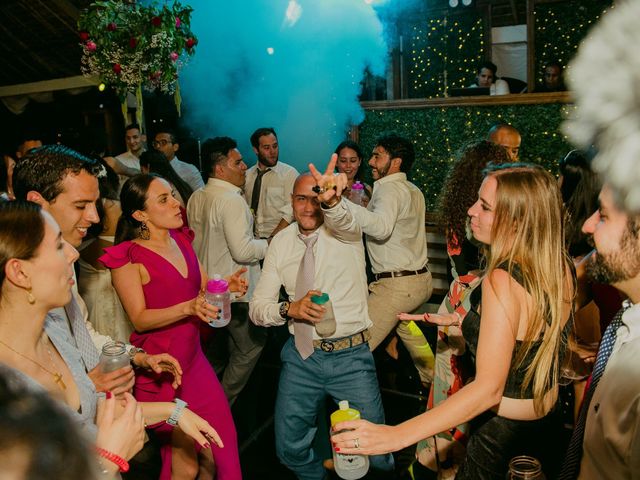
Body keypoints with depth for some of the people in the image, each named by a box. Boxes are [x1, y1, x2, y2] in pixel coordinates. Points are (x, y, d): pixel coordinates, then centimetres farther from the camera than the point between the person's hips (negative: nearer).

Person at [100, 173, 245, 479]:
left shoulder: (180, 239, 4)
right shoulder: (128, 257, -14)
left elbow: (202, 286, 14)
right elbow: (139, 319, -16)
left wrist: (227, 285, -7)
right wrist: (188, 308, -29)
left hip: (193, 356, 6)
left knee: (222, 447, 12)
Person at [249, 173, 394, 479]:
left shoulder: (345, 230, -6)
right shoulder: (281, 242, 2)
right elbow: (257, 307, -1)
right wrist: (290, 309, -21)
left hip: (351, 356, -3)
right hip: (301, 355, 3)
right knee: (290, 448, 11)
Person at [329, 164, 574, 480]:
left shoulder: (502, 281, -31)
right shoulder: (559, 266, -7)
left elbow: (488, 389, -36)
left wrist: (396, 435, -40)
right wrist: (465, 321, 8)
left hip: (503, 430, -7)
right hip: (549, 419, 8)